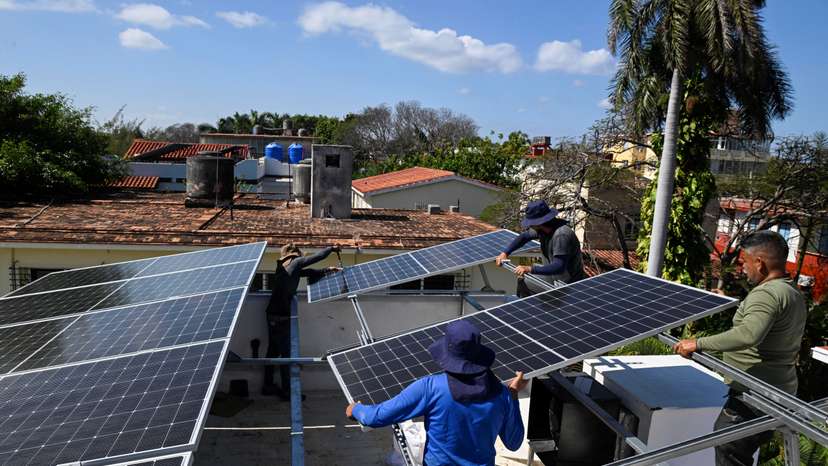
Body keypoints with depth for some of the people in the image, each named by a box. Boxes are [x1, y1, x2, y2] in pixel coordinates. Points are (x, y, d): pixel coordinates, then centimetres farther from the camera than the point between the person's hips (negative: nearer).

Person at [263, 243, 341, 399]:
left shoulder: (283, 266, 18)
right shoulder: (295, 262, -4)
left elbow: (308, 272, 27)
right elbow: (316, 257, 0)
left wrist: (326, 270, 28)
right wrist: (332, 248, 16)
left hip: (272, 314, 9)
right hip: (281, 315, -9)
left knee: (273, 351, 15)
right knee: (286, 353, -3)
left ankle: (268, 386, 22)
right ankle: (286, 390, 2)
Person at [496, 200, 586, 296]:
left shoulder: (561, 235, -31)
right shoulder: (542, 229, -5)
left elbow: (559, 267, -36)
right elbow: (524, 236, 13)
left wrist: (529, 269, -41)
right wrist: (505, 253, 3)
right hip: (554, 277, 9)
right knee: (522, 281, 9)